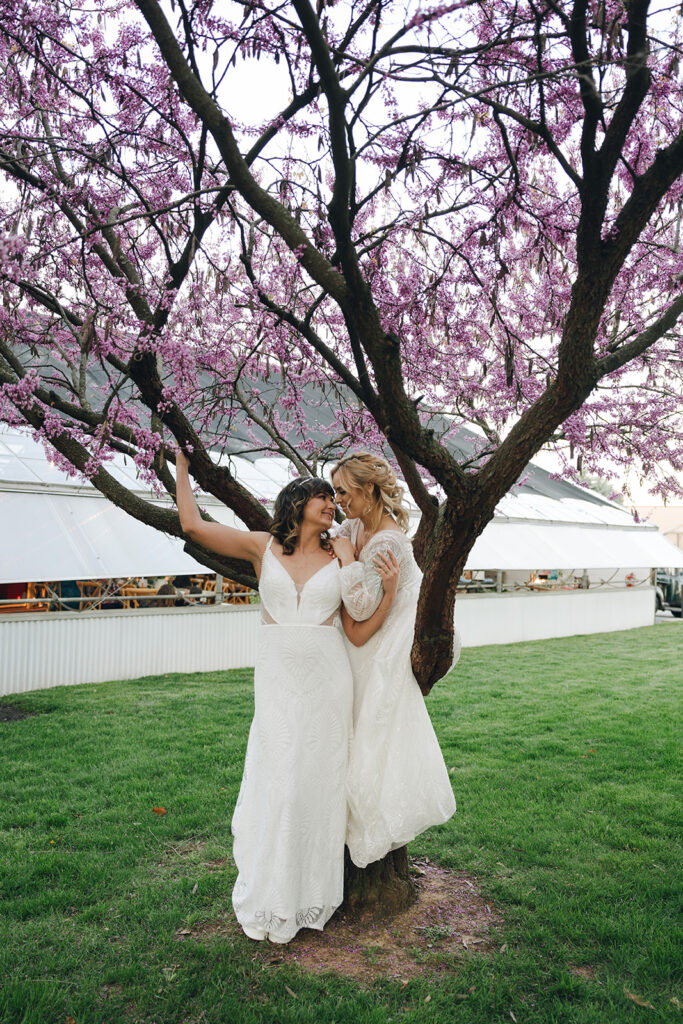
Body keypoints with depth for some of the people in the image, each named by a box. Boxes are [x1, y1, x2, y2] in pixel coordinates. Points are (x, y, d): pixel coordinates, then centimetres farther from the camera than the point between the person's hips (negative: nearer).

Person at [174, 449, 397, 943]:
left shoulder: (341, 559, 4)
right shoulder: (262, 546, 3)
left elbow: (360, 632, 3)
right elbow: (193, 524, -3)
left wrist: (391, 589, -11)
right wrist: (182, 464, 5)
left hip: (328, 681, 1)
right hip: (277, 679, -1)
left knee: (320, 785, 6)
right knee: (277, 785, 0)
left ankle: (313, 895, 26)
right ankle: (271, 902, 21)